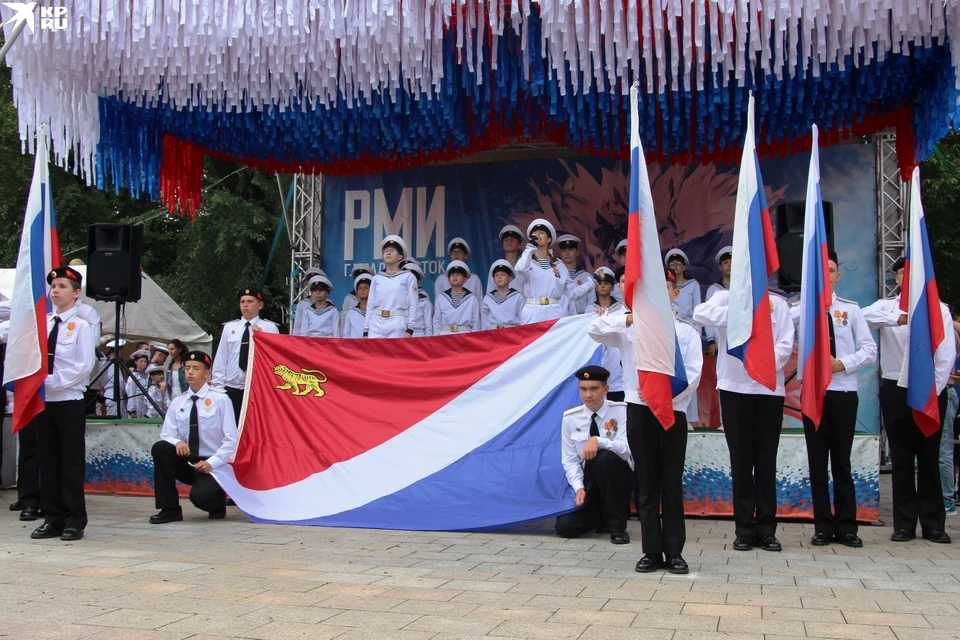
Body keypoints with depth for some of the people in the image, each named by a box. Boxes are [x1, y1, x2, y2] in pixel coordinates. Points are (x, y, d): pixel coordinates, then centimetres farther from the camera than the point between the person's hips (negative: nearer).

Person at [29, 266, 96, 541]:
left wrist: (53, 380, -15)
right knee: (48, 463, 8)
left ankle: (75, 522, 7)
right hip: (43, 400, 5)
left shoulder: (81, 326, -4)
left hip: (69, 401, -5)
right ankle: (53, 519, 16)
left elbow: (85, 366, -10)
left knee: (72, 464, 0)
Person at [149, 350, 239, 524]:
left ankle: (218, 502, 9)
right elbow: (166, 434, 3)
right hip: (186, 462, 4)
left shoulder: (221, 400, -5)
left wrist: (211, 463, -20)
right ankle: (169, 509, -13)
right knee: (160, 447, -23)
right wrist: (176, 442, -21)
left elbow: (231, 440, -7)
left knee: (200, 496, -32)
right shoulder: (177, 403, 6)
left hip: (212, 465, -4)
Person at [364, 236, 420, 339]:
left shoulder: (408, 277, 5)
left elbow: (413, 305, 0)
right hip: (376, 324, 3)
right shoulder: (377, 278, 14)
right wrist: (365, 331, 8)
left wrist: (409, 330, -9)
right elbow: (370, 305, 14)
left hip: (397, 325, -3)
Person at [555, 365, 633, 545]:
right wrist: (579, 488, -17)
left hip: (618, 477, -3)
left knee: (604, 457, -37)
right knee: (565, 527, -17)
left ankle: (617, 523, -20)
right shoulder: (570, 418, -3)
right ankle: (602, 514, 17)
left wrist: (598, 441, -38)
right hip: (589, 482, 3)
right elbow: (570, 461, -2)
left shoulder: (621, 411, -10)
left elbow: (626, 448, -23)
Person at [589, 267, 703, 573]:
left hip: (673, 410, 0)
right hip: (639, 409, 0)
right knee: (646, 483, 4)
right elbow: (594, 330, -5)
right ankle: (652, 551, 10)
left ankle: (674, 551, 10)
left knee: (672, 483, 3)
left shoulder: (686, 330, 8)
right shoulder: (630, 328, 8)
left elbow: (693, 372, -1)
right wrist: (629, 318, -17)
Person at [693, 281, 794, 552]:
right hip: (735, 389, -1)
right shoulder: (726, 298, 5)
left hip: (769, 390, 1)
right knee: (741, 461, 4)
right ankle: (745, 528, 10)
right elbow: (700, 314, -15)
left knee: (767, 461, 6)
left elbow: (786, 343, -1)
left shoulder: (778, 303, 9)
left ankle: (766, 528, 13)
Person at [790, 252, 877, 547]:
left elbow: (869, 349, 3)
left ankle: (846, 526, 15)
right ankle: (823, 526, 14)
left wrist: (842, 364, -10)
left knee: (841, 460, 7)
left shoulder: (851, 309, 5)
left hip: (844, 392, 1)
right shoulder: (801, 309, 1)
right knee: (817, 461, 5)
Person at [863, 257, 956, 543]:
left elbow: (947, 352, -2)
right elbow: (865, 316, -17)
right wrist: (898, 318, -31)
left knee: (929, 458, 5)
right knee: (901, 459, 5)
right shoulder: (886, 306, 6)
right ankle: (904, 524, 10)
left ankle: (933, 524, 11)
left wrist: (935, 388, -9)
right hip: (895, 389, 1)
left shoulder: (939, 309, 5)